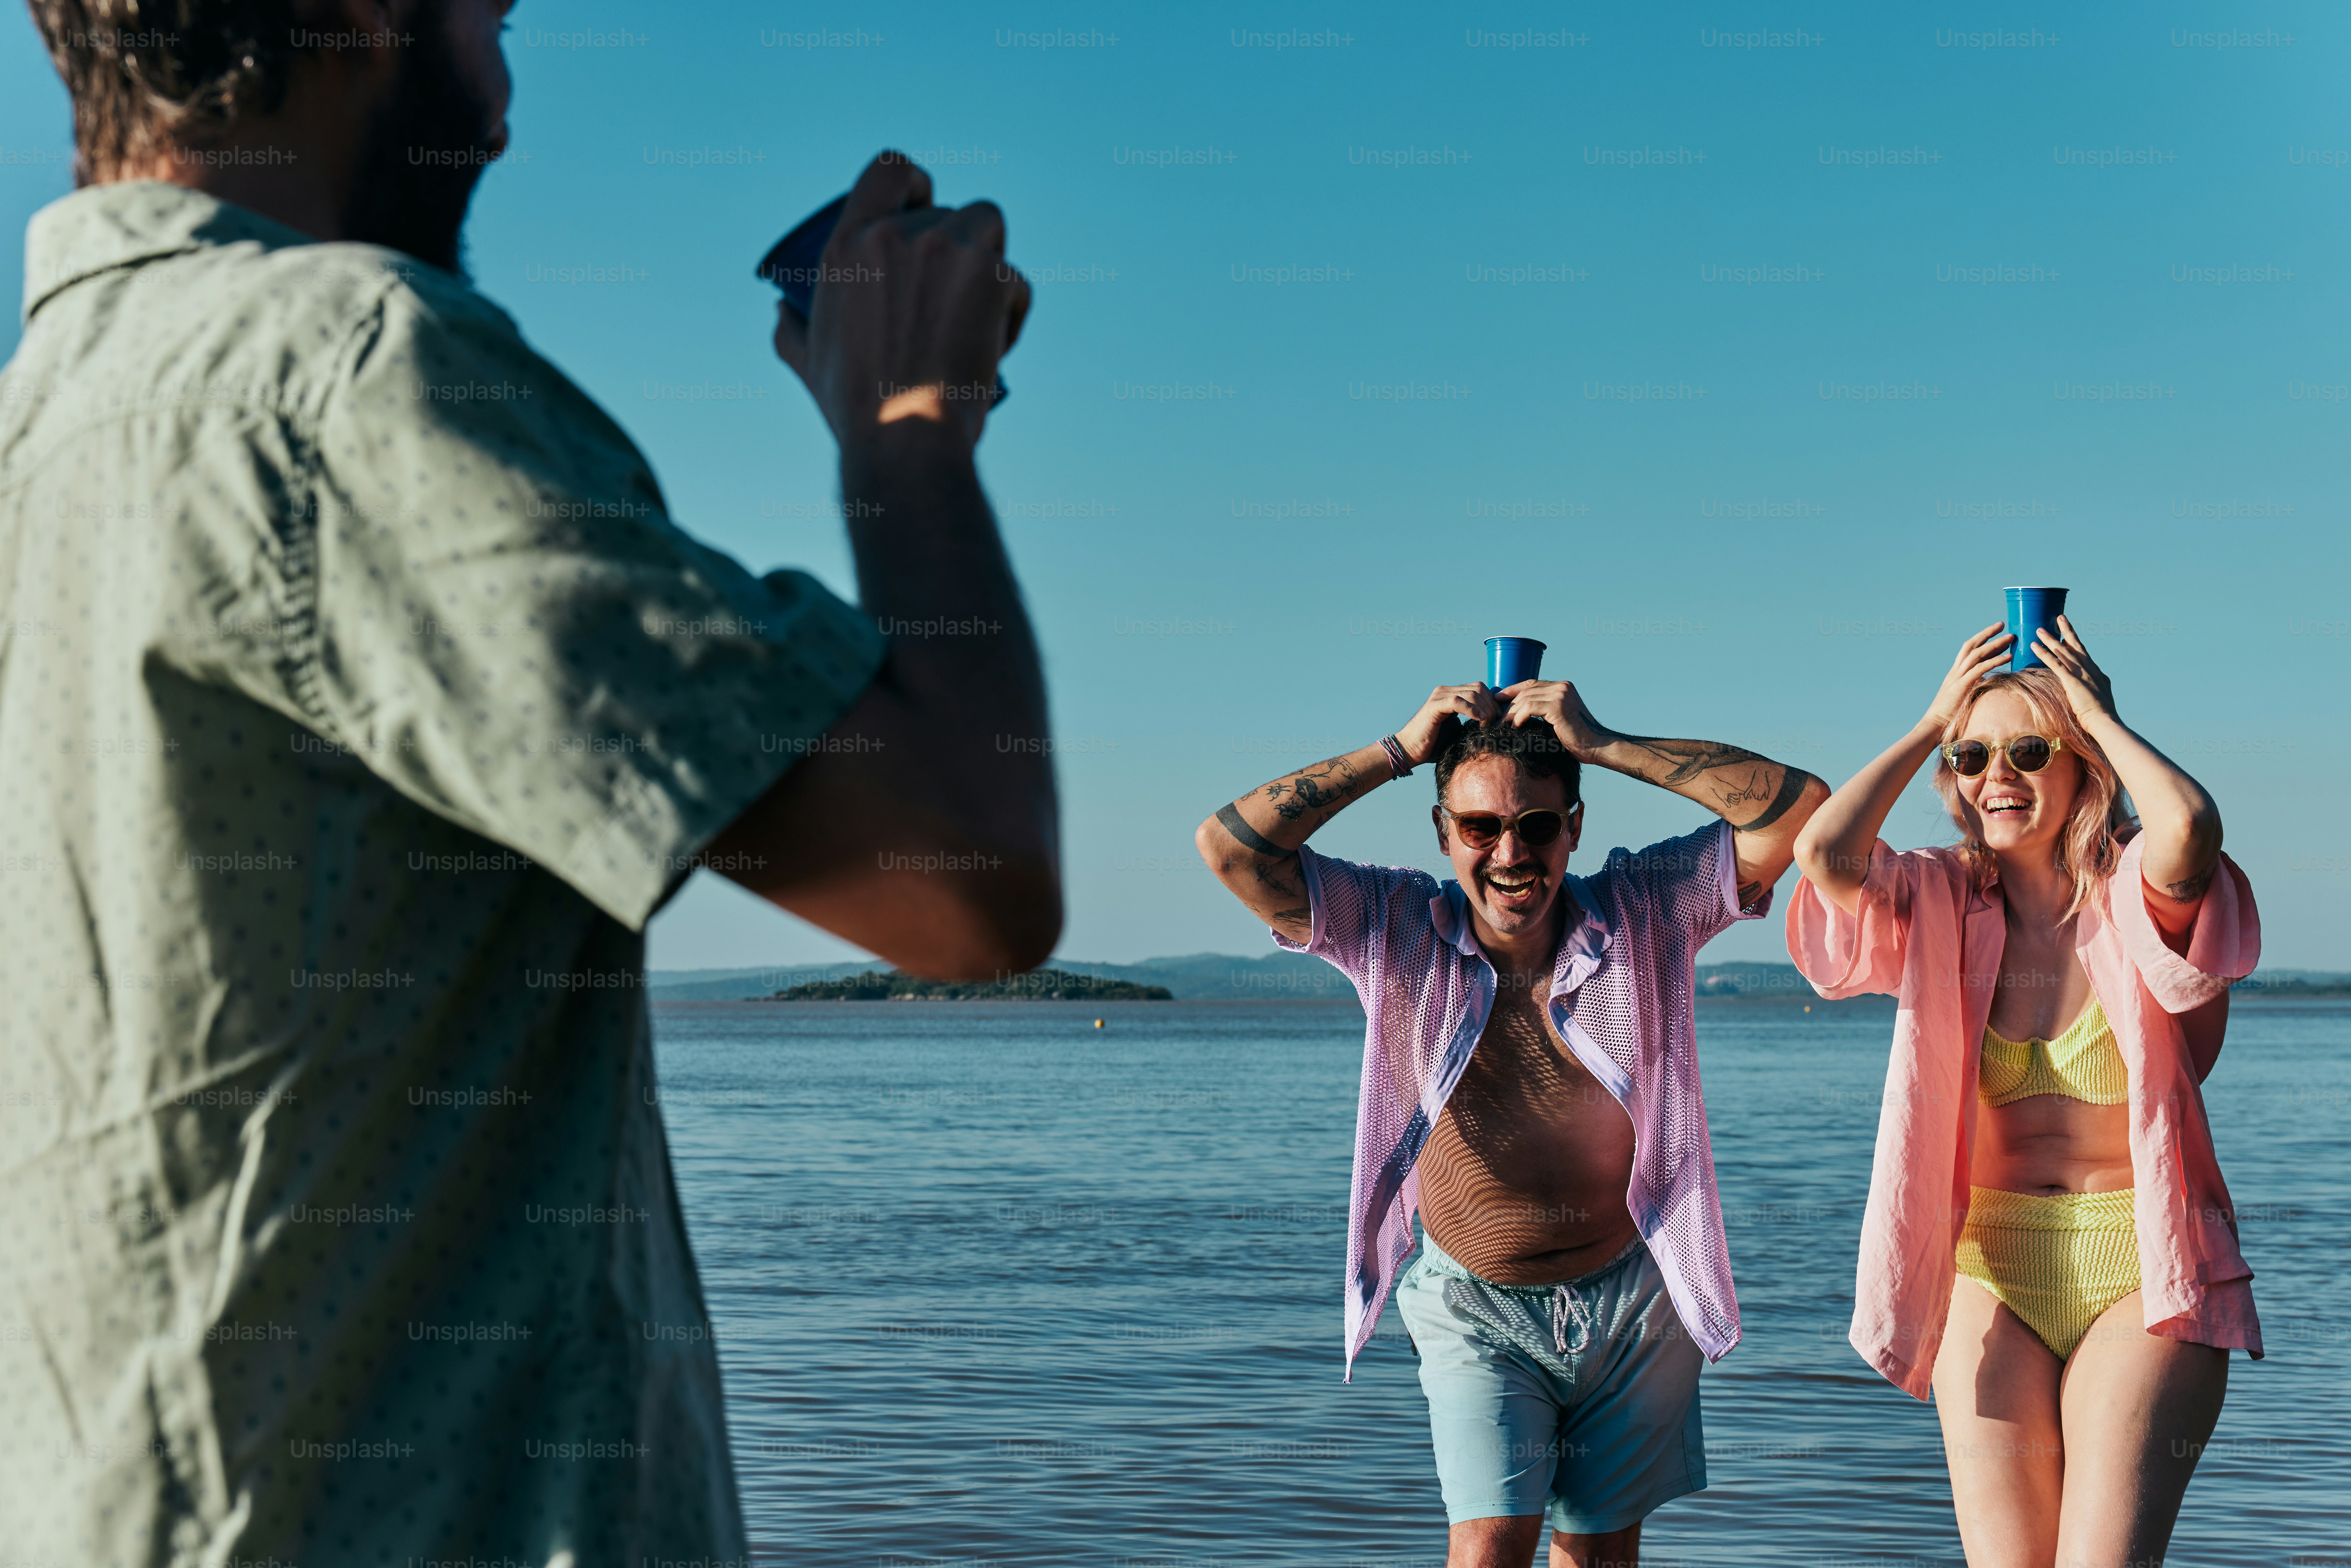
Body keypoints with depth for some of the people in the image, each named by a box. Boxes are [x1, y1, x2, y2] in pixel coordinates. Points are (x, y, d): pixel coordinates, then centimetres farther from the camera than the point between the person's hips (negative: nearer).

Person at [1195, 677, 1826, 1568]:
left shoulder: (1645, 913, -8)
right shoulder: (1395, 932, -9)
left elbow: (1795, 805, -16)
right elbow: (1229, 847, -17)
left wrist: (1601, 745, -18)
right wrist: (1397, 752, -17)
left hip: (1633, 1300, 2)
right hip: (1477, 1310, -1)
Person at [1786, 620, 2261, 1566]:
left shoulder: (2138, 898, -5)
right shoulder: (1943, 906, 4)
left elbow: (2189, 827, -29)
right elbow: (1824, 852, -15)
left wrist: (2096, 710, -10)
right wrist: (1931, 725, -2)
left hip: (2144, 1278, -3)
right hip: (1992, 1279, 3)